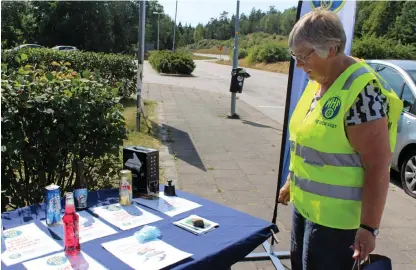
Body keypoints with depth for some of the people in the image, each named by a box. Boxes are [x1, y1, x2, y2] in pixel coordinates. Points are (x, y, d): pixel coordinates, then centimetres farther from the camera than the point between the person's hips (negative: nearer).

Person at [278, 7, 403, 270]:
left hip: (336, 217, -8)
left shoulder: (362, 91, -23)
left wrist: (368, 227, -21)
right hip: (305, 206, 8)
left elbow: (378, 167, -23)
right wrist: (292, 182, 20)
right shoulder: (318, 82, 4)